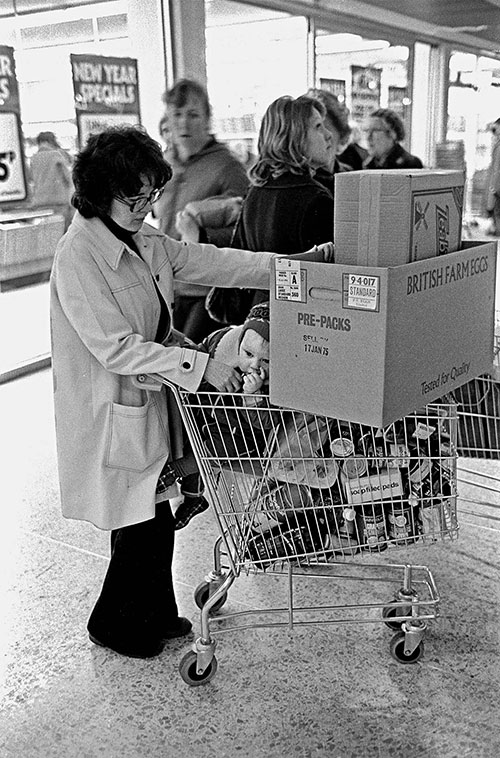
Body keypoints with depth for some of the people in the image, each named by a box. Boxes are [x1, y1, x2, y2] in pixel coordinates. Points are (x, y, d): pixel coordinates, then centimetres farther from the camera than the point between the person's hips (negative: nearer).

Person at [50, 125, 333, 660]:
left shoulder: (144, 242, 5)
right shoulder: (78, 257, -20)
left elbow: (213, 262, 3)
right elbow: (116, 348, -25)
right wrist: (199, 364, -27)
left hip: (149, 401, 8)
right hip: (112, 415, -8)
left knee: (153, 517, 18)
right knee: (143, 525, 4)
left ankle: (154, 615, 39)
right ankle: (113, 624, 30)